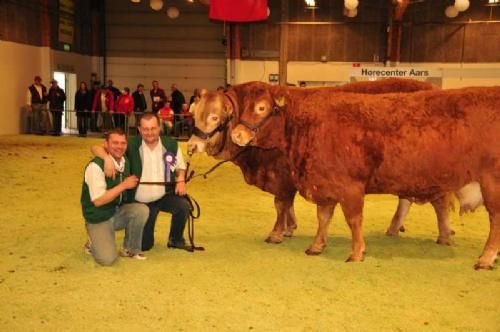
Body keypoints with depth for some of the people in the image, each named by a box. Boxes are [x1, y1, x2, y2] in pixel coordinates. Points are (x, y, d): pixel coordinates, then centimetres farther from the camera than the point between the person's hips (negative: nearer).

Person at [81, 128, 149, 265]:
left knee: (142, 210, -24)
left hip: (119, 212, 6)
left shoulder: (126, 162, 1)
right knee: (107, 258, -21)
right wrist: (123, 185, -25)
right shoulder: (96, 166, -22)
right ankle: (93, 243, 15)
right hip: (99, 218, -6)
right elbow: (98, 200, -27)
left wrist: (133, 184, 0)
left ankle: (130, 249, -1)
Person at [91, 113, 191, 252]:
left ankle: (175, 240, -1)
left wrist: (180, 180, -15)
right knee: (144, 245, 4)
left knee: (184, 206, -31)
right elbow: (96, 148, -20)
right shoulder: (131, 144, -17)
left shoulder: (171, 144, -7)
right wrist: (107, 158, -43)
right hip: (141, 202, -1)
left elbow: (180, 167, 8)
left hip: (165, 196, 1)